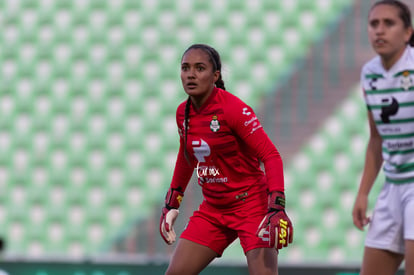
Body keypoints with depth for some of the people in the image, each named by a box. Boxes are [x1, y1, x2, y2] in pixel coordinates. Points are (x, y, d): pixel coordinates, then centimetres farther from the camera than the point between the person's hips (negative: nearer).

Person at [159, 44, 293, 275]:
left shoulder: (233, 109, -17)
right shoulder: (183, 113, 3)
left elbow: (271, 156, -19)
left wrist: (276, 207, -30)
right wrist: (172, 203, 23)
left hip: (251, 205, -7)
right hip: (212, 209, 7)